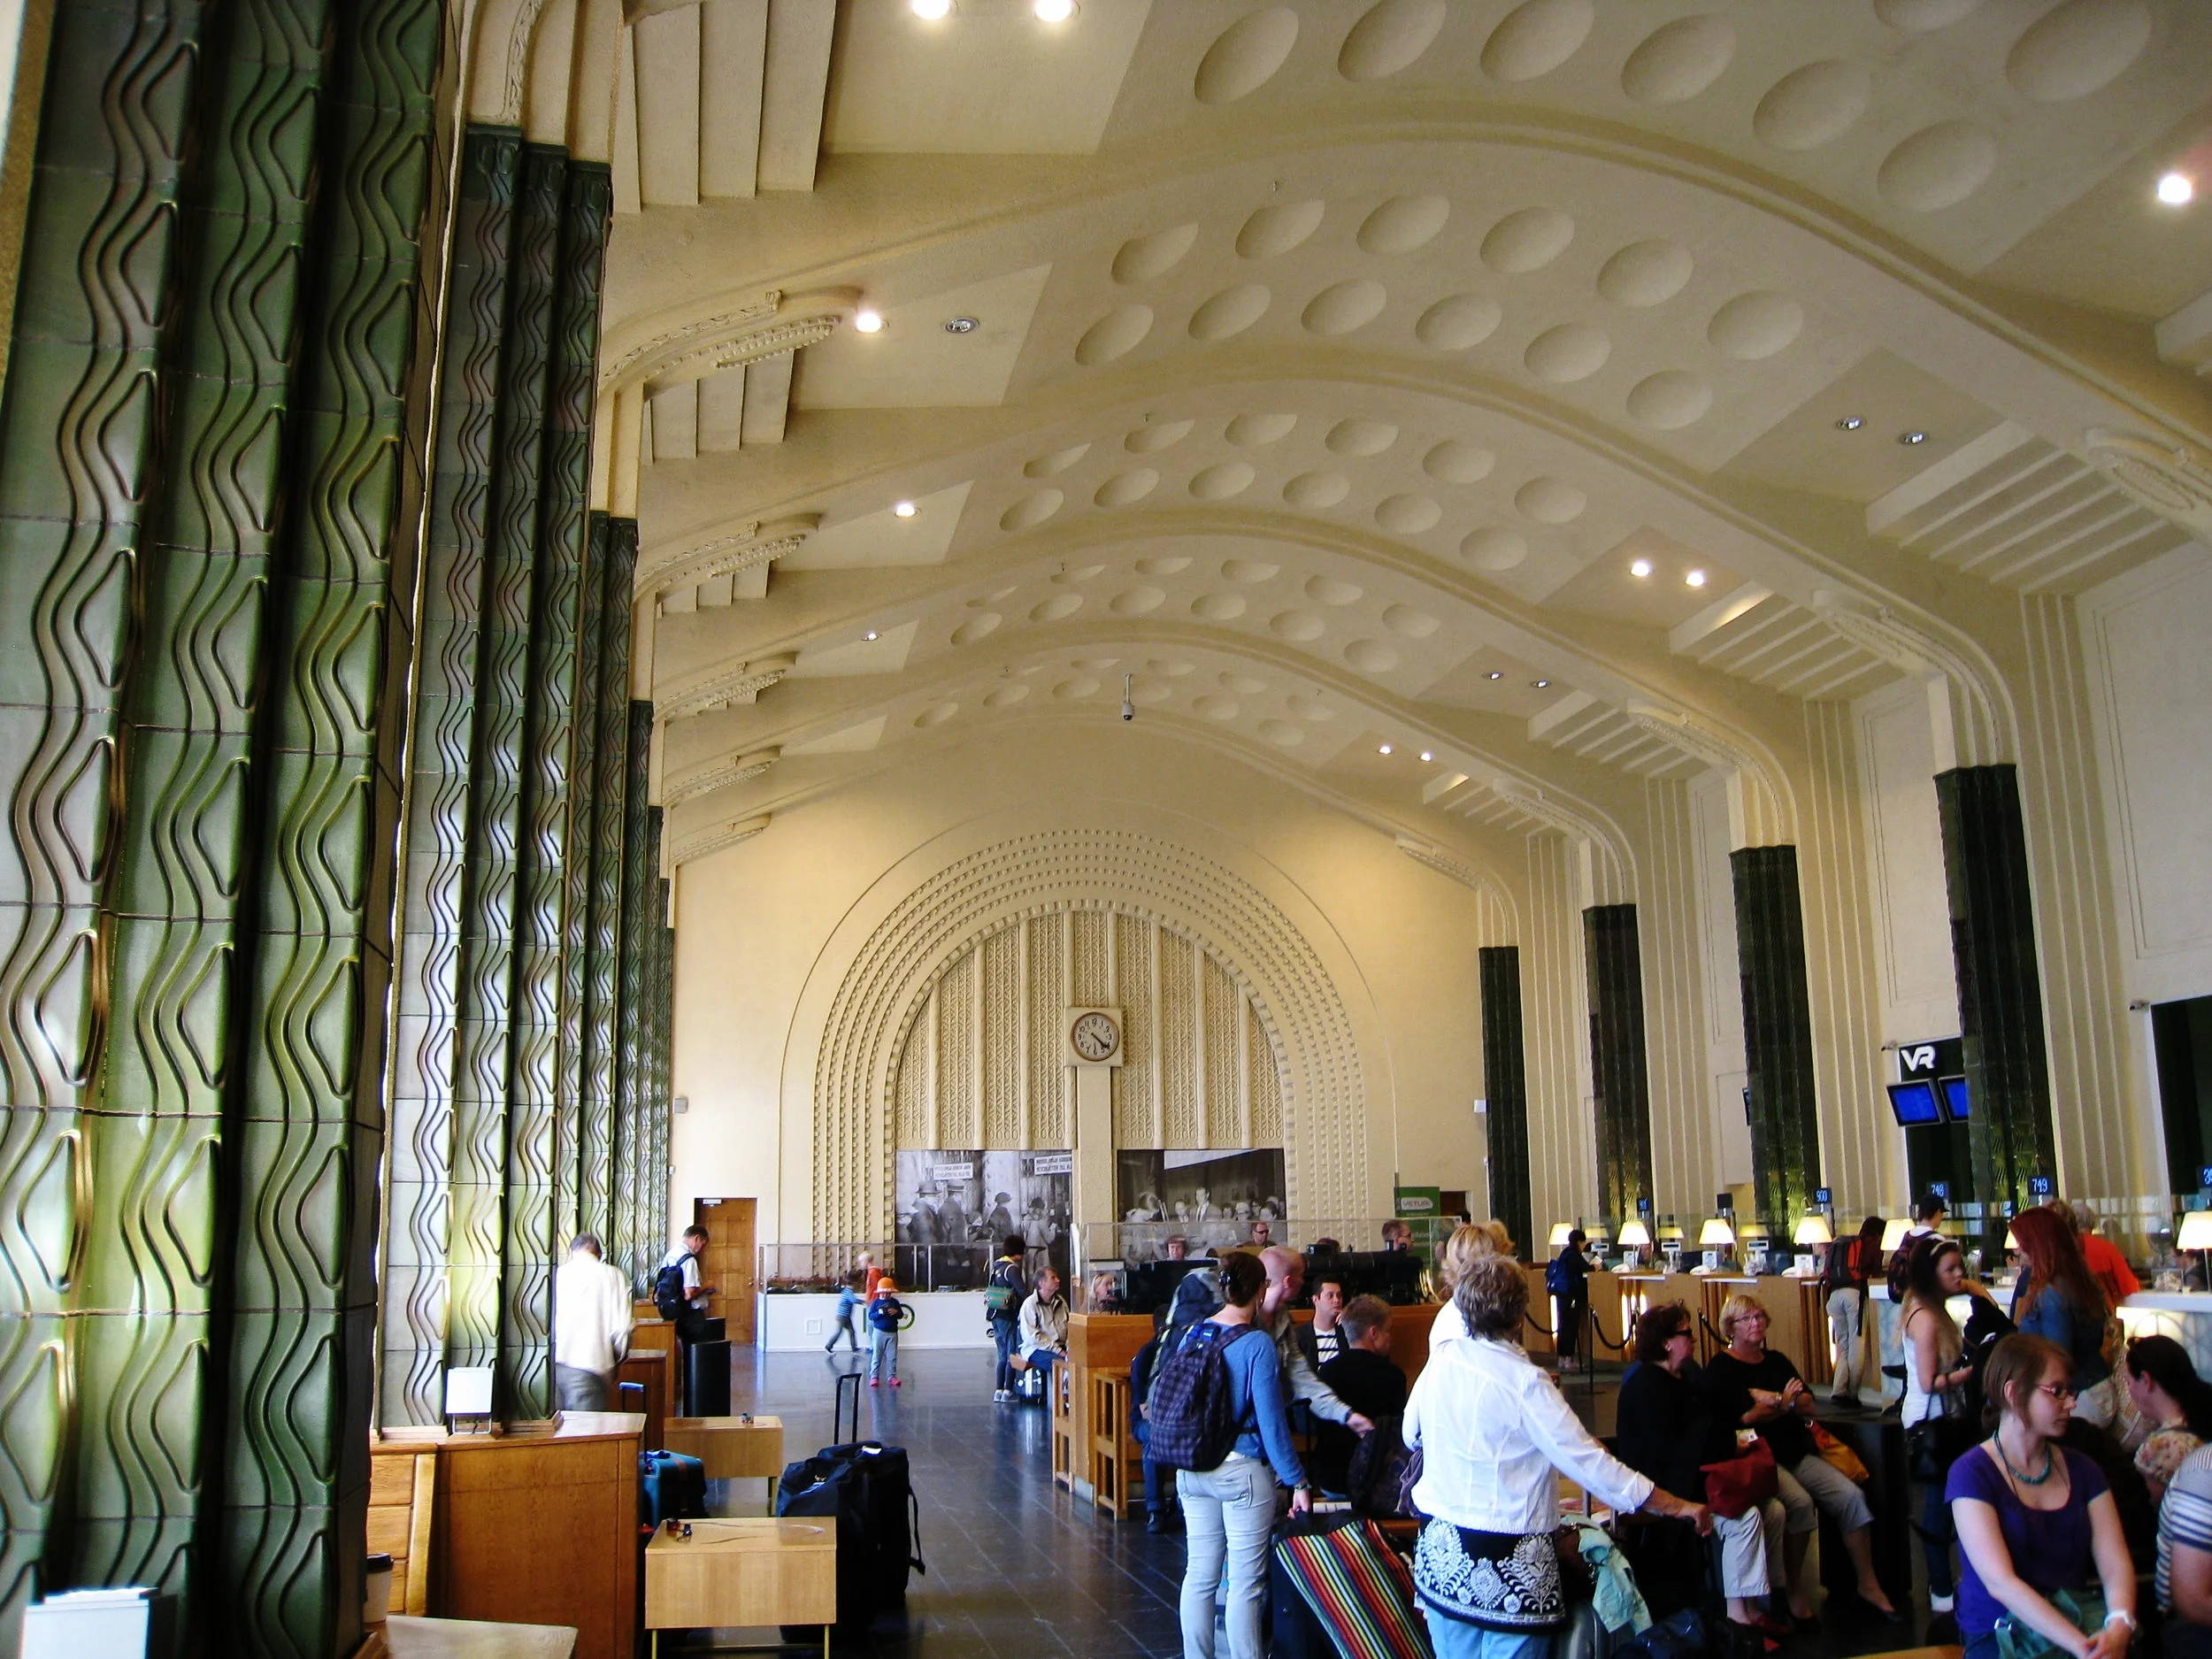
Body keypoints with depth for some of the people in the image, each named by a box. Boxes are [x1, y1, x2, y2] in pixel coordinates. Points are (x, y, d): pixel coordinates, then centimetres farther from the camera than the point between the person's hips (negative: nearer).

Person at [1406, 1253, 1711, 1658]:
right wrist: (1678, 1506, -10)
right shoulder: (1524, 1383, -17)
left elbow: (1410, 1434, 16)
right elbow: (1588, 1462, -17)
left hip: (1441, 1557, 5)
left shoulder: (1439, 1364, -1)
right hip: (1509, 1567, -5)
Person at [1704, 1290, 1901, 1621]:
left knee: (1851, 1497, -13)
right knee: (1800, 1502, -31)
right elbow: (1742, 1418, -11)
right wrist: (1783, 1403, -8)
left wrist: (1771, 1400, -11)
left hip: (1798, 1454, 6)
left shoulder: (1776, 1361, 19)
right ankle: (1793, 1590, -16)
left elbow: (1807, 1404, 7)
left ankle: (1868, 1585, -2)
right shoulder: (1720, 1368, 0)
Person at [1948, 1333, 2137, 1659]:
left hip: (2080, 1628, 5)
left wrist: (2119, 1627, -20)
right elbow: (1999, 1581, -17)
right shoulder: (1972, 1474, -7)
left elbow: (2115, 1564, 1)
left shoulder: (2082, 1471, 11)